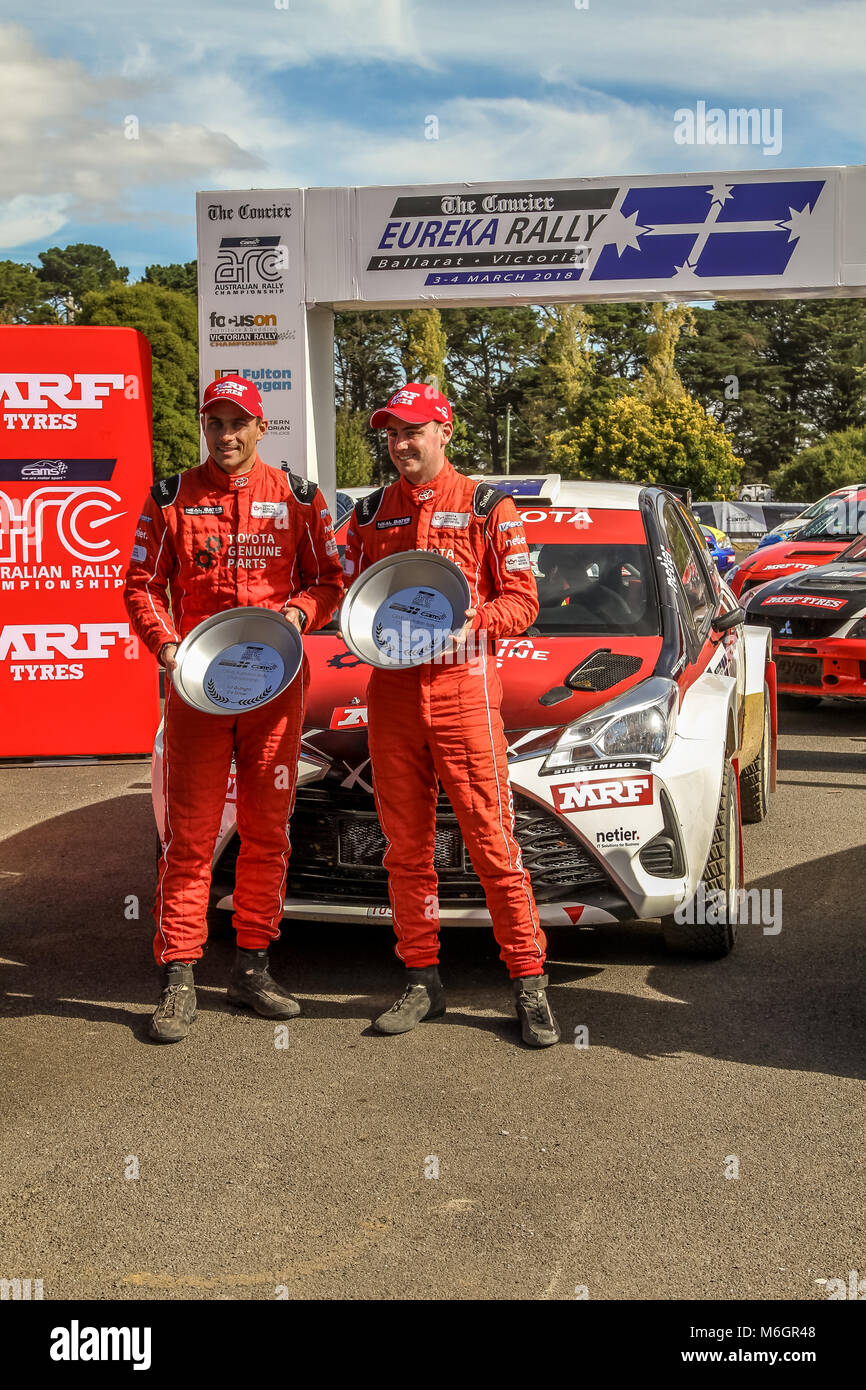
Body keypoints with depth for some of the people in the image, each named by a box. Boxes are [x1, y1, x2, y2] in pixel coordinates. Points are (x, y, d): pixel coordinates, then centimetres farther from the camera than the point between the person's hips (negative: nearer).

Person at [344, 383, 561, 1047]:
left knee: (493, 843, -6)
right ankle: (423, 981, 19)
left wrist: (471, 625, -18)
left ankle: (530, 985, 3)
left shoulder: (487, 507, 4)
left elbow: (522, 599, 0)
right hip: (391, 689, 4)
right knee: (406, 845, 8)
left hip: (463, 686, -4)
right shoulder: (370, 514, 15)